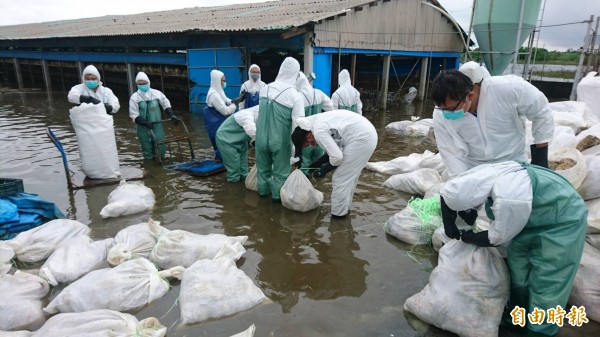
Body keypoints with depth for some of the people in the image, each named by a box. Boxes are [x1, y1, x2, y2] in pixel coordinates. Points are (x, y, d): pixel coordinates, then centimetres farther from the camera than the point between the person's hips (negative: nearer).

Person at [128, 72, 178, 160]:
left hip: (157, 126, 2)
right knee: (147, 151, 5)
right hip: (144, 129, -1)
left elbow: (166, 105, 14)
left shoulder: (156, 93, 1)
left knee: (161, 149, 4)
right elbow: (134, 116, -8)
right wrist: (145, 123, -23)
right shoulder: (134, 97, -5)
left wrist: (172, 115, 0)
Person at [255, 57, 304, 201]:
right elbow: (298, 123, -17)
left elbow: (259, 112, 10)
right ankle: (277, 195, 25)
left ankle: (263, 191, 37)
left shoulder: (265, 89, -1)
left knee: (263, 167, 21)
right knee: (280, 170, 14)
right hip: (280, 139, -4)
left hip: (261, 137, 4)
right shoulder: (295, 95, -15)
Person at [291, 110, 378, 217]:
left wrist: (325, 169, 1)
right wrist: (316, 164, 18)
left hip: (361, 138, -10)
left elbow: (337, 157, -18)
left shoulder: (318, 132, -16)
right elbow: (334, 148, 19)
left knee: (341, 178, 0)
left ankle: (338, 214, 10)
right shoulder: (318, 121, 13)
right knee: (350, 175, 20)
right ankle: (343, 207, 33)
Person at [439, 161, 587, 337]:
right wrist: (450, 227, -6)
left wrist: (469, 238, -9)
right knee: (518, 265, 16)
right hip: (537, 216, 7)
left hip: (562, 220, -7)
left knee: (546, 280, -1)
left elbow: (499, 238, -25)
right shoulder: (484, 176, -24)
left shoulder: (509, 201, -44)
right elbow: (447, 193, -7)